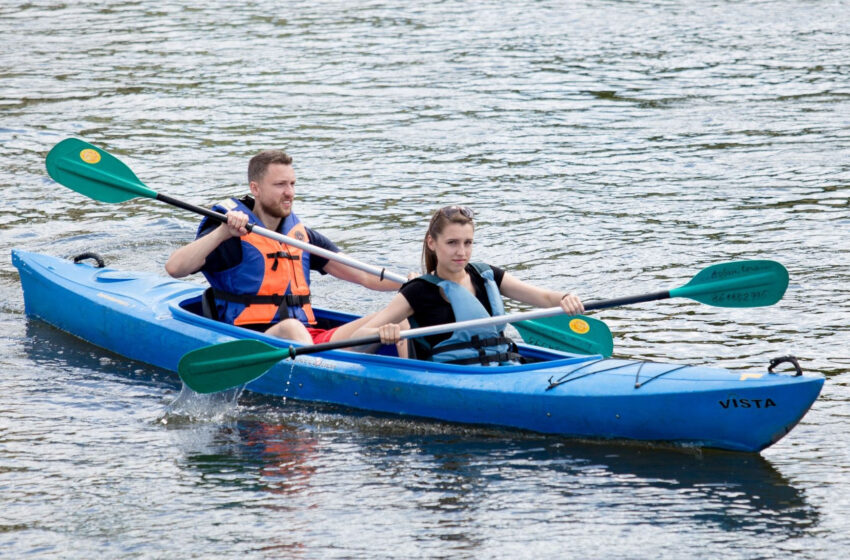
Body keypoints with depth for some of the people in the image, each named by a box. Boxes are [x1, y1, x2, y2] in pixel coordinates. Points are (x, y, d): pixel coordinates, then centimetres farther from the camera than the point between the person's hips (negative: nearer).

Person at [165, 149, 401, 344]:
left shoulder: (301, 235, 20)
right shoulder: (232, 237, 1)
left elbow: (365, 277, 17)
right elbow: (174, 268, -14)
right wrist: (223, 233, -23)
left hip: (308, 338, 6)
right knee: (291, 328, -39)